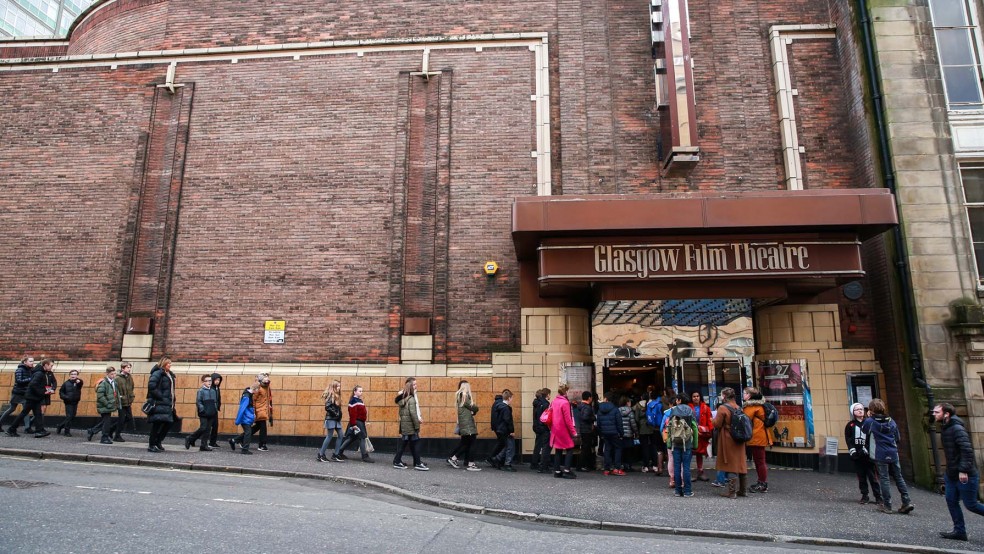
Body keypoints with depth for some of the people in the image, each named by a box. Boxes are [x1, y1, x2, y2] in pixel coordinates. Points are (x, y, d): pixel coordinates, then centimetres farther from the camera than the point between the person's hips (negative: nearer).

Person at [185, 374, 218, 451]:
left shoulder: (213, 391, 13)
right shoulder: (201, 391, -6)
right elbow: (198, 402, -11)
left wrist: (215, 411, 10)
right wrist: (203, 410, -17)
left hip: (211, 414, 6)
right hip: (203, 415, -6)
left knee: (207, 430, 6)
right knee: (203, 428, -9)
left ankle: (204, 446, 10)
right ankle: (189, 439, 12)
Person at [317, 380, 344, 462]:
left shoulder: (337, 396, 14)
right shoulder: (330, 395, -13)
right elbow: (327, 407, -22)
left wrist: (339, 415, 3)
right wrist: (335, 413, -17)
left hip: (337, 419, 9)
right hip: (331, 419, -9)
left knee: (340, 436, 6)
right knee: (329, 437, -4)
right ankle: (321, 455, 5)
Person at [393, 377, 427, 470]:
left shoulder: (403, 398, 13)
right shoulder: (411, 399, -14)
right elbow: (413, 414, -19)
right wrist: (417, 427, -15)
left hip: (404, 425, 9)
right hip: (410, 426, -9)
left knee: (403, 443, 13)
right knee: (416, 443, -2)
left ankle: (397, 462, 16)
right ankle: (418, 464, 1)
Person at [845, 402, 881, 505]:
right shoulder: (850, 425, 8)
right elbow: (848, 439, 3)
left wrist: (866, 449, -10)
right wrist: (852, 451, -8)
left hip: (868, 454, -1)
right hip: (857, 455, 1)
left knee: (873, 476, -2)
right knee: (861, 477, 7)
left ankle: (878, 497, 4)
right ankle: (865, 496, 14)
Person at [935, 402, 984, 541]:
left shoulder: (957, 428, -17)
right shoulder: (945, 429, 11)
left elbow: (967, 450, -25)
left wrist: (963, 470, -27)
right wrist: (948, 472, 18)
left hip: (965, 475, -9)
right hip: (952, 474, 9)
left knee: (970, 504, 0)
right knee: (951, 501, 8)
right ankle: (959, 531, 15)